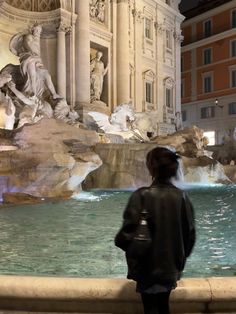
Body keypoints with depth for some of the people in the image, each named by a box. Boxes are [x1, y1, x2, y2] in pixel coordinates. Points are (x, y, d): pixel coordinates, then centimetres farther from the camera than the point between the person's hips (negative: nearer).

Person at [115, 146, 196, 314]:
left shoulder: (142, 196, -21)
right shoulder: (182, 197, -9)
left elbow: (128, 233, -22)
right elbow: (190, 236, -2)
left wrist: (119, 240, 1)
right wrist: (179, 260, 14)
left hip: (148, 267, -4)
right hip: (171, 267, 4)